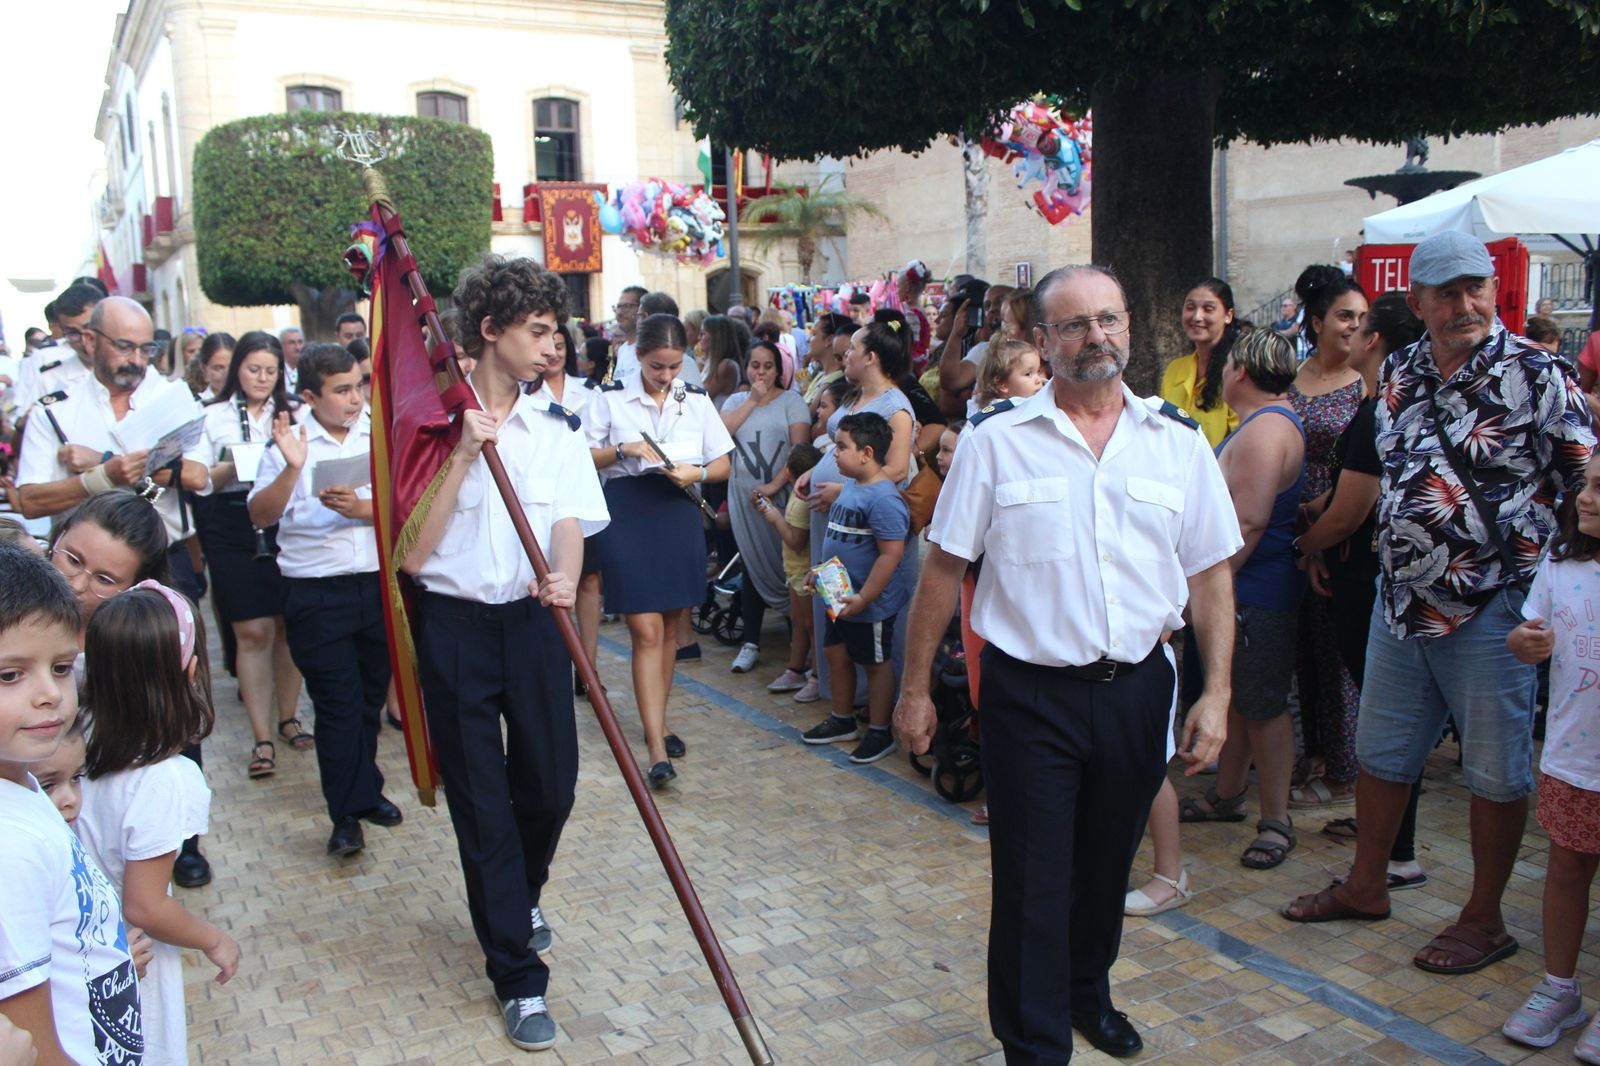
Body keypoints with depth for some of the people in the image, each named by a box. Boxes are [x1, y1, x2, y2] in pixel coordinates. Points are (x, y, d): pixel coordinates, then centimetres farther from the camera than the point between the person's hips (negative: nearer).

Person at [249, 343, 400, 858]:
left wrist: (363, 509, -17)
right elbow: (260, 515, -8)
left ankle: (364, 790, 33)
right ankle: (347, 813, 10)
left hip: (379, 584, 2)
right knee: (337, 704, 0)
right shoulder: (290, 443, 0)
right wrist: (292, 468, -21)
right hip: (316, 594, -2)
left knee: (371, 698, 15)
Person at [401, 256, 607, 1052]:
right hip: (454, 626, -2)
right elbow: (412, 554, -12)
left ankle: (521, 895, 44)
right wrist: (463, 456, -17)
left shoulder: (554, 429, 4)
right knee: (480, 800, 5)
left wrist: (564, 578, -29)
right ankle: (519, 978, 18)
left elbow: (569, 523, -7)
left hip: (533, 620, 3)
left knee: (550, 782, 9)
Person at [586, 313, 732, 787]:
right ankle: (657, 750, -7)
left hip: (679, 513, 4)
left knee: (670, 627, 12)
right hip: (627, 514, -3)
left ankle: (657, 723, 30)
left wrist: (697, 472, -11)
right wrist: (623, 450, -14)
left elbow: (723, 465, 10)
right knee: (646, 631, -9)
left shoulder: (697, 401, 8)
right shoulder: (611, 399, 0)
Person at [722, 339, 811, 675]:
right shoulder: (736, 401, 12)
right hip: (744, 498, 4)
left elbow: (800, 447, -10)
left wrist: (774, 485, -19)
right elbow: (722, 433, -7)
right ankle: (751, 643, 15)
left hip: (781, 497, -4)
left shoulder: (791, 401, 0)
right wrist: (752, 400, -9)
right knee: (752, 568, 8)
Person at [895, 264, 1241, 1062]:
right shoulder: (997, 440, -5)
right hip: (1031, 691, -3)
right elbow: (944, 569, -2)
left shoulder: (1178, 441, 3)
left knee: (1106, 865, 20)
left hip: (1137, 689, 3)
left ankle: (1087, 990, 47)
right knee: (1032, 879, 5)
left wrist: (1216, 693, -2)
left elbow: (1210, 574, 5)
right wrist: (915, 688, 0)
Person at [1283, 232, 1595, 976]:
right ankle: (1366, 886, 34)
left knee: (1496, 772, 8)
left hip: (1492, 608, -5)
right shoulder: (1398, 373, 6)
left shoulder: (1535, 373, -10)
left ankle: (1484, 919, 24)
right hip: (1400, 601, 6)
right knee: (1381, 752, 17)